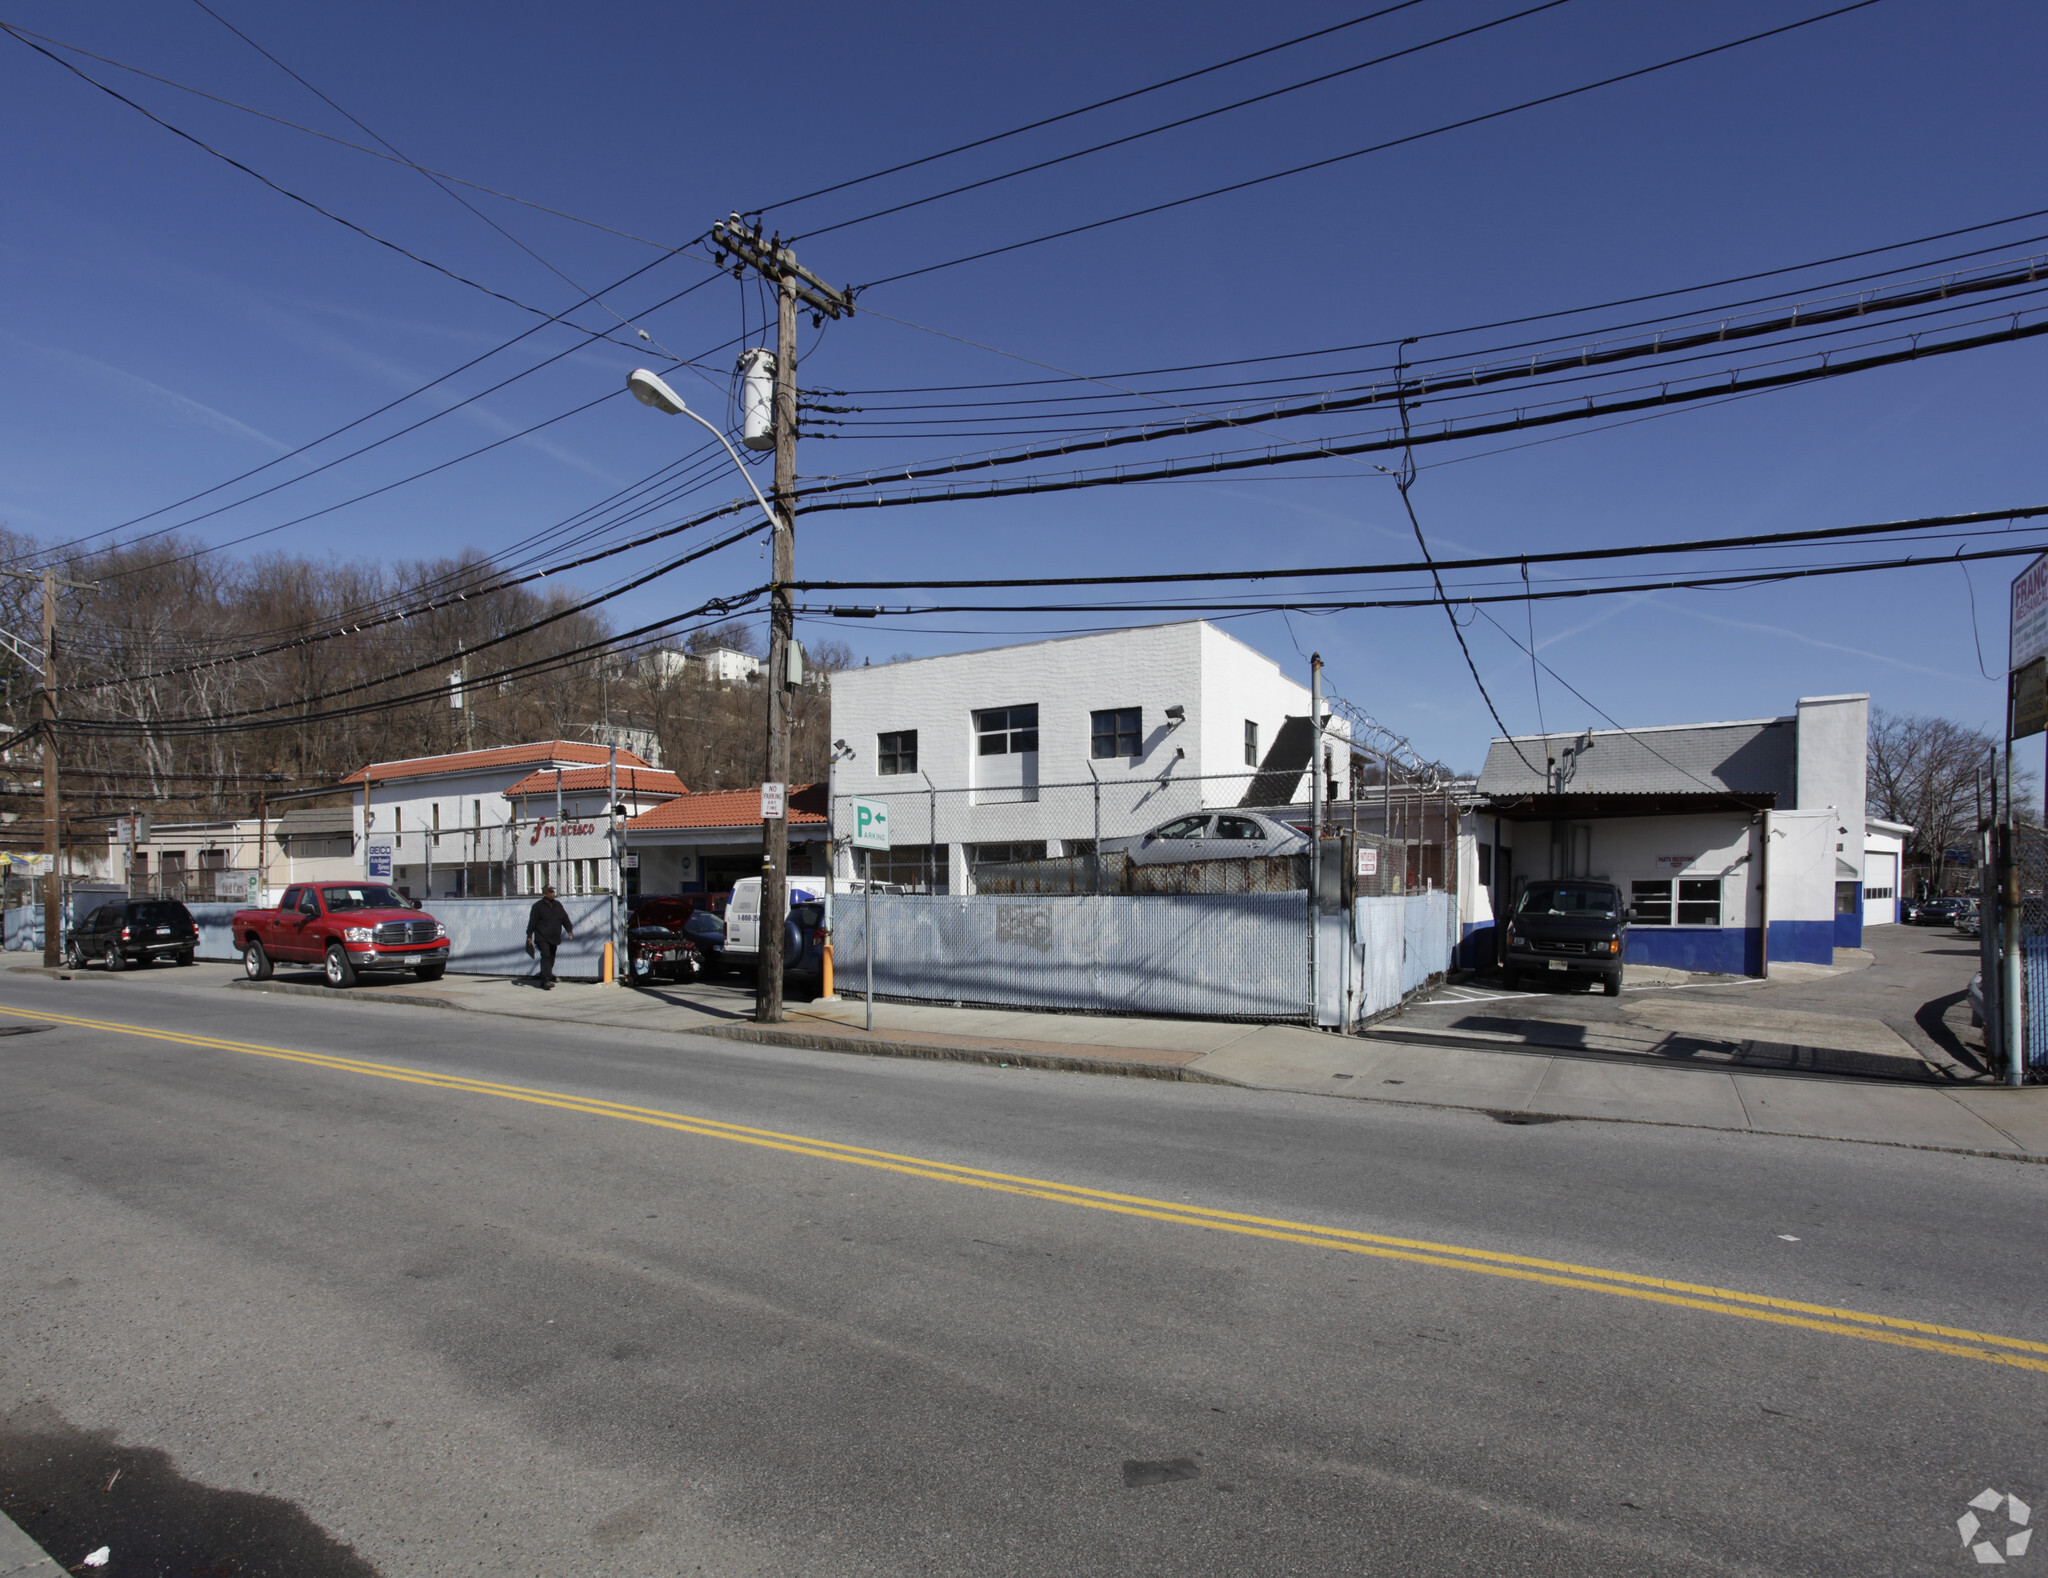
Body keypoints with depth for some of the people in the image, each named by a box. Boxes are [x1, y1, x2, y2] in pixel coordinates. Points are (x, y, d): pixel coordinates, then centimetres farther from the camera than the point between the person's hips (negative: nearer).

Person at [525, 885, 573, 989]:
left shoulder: (557, 905, 13)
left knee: (551, 958, 9)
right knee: (546, 956, -18)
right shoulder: (538, 906, -3)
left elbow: (565, 918, 16)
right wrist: (529, 935, -8)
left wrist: (569, 929, 7)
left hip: (554, 938, 6)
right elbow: (532, 921, -5)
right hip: (542, 938, -6)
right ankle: (546, 980, -24)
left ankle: (543, 981, 23)